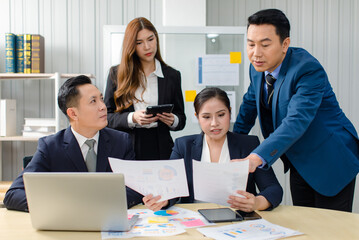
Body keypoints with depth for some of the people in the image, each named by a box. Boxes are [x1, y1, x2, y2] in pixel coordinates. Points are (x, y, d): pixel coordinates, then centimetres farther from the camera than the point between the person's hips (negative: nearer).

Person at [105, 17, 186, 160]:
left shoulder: (172, 76, 8)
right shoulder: (116, 74, 5)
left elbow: (181, 119, 11)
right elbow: (106, 116, 2)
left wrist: (172, 120, -11)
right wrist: (132, 118, -15)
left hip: (160, 150, 1)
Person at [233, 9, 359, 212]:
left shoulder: (309, 70, -28)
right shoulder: (258, 68, -5)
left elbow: (296, 122, -40)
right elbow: (251, 103, 12)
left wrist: (257, 158, -52)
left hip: (330, 161, -6)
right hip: (299, 163, 7)